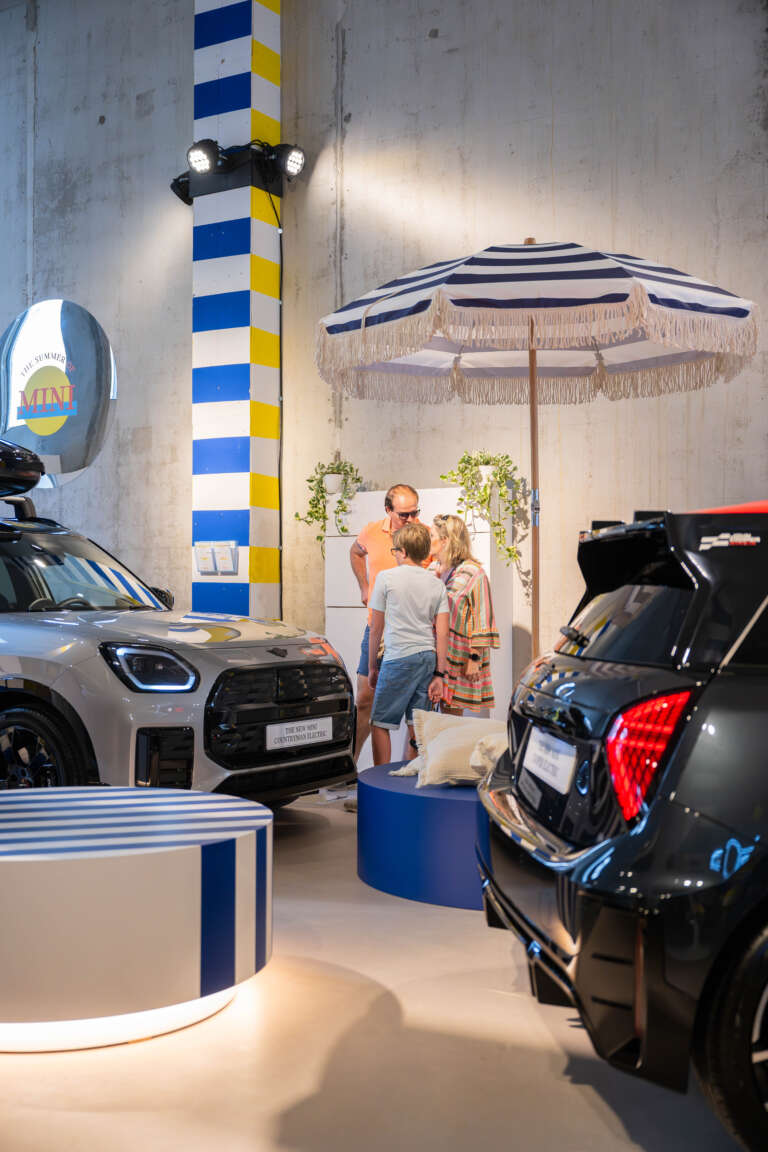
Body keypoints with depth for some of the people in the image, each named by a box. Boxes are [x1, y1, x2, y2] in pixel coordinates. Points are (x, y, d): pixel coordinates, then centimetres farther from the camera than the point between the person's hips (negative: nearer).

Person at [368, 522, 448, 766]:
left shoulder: (386, 577, -3)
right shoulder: (436, 584, 8)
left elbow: (376, 628, 1)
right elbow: (442, 634, 4)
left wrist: (372, 667, 10)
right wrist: (439, 674, 7)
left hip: (398, 657, -5)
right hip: (428, 657, 5)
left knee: (380, 724, 4)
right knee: (416, 727, 11)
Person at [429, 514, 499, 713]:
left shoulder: (472, 573, -11)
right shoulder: (434, 570, 10)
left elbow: (482, 619, -12)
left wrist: (475, 659, -14)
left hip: (458, 657, -6)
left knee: (452, 711, 0)